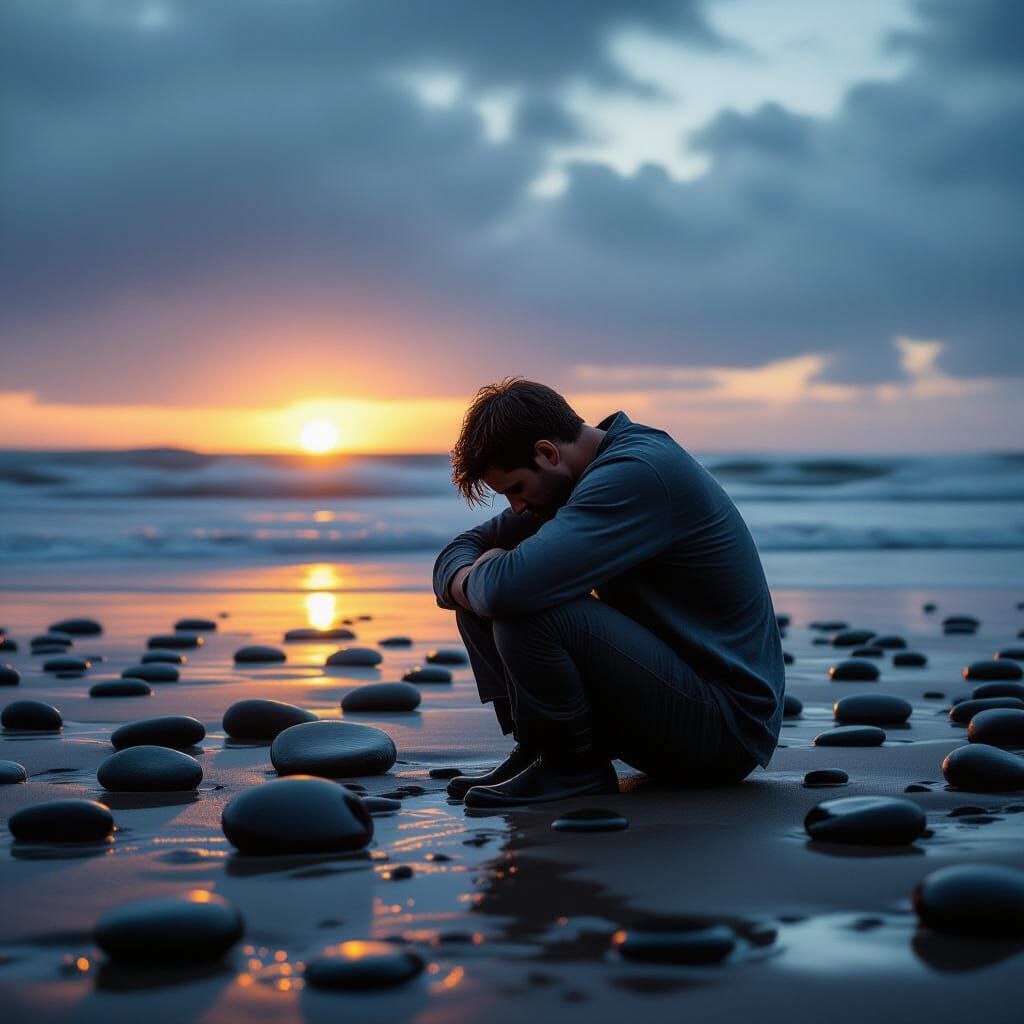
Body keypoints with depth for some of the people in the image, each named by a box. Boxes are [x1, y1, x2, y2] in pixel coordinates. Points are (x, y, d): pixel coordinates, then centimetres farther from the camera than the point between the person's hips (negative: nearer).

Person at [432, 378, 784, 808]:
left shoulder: (639, 474, -22)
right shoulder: (596, 472, 9)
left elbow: (510, 586, -34)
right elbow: (462, 551, 13)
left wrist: (478, 579, -10)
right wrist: (468, 581, -11)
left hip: (728, 721, -10)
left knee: (526, 608, -28)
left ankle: (574, 767, -8)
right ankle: (534, 748, 3)